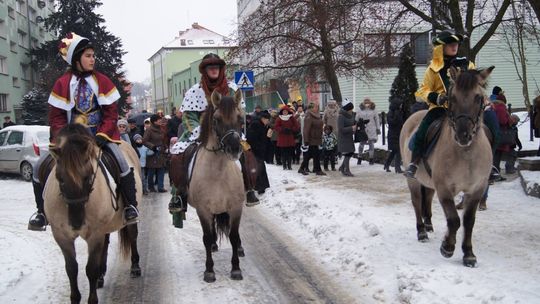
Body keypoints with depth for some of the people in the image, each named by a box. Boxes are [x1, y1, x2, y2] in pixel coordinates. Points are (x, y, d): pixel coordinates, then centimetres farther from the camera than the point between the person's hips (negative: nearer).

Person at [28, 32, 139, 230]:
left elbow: (111, 114, 0)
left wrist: (102, 135, -14)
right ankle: (41, 212, 6)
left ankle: (130, 206, -11)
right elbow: (56, 117, 0)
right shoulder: (62, 84, 0)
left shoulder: (102, 82, 1)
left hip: (100, 134, -1)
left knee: (121, 161, -27)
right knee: (40, 167, -11)